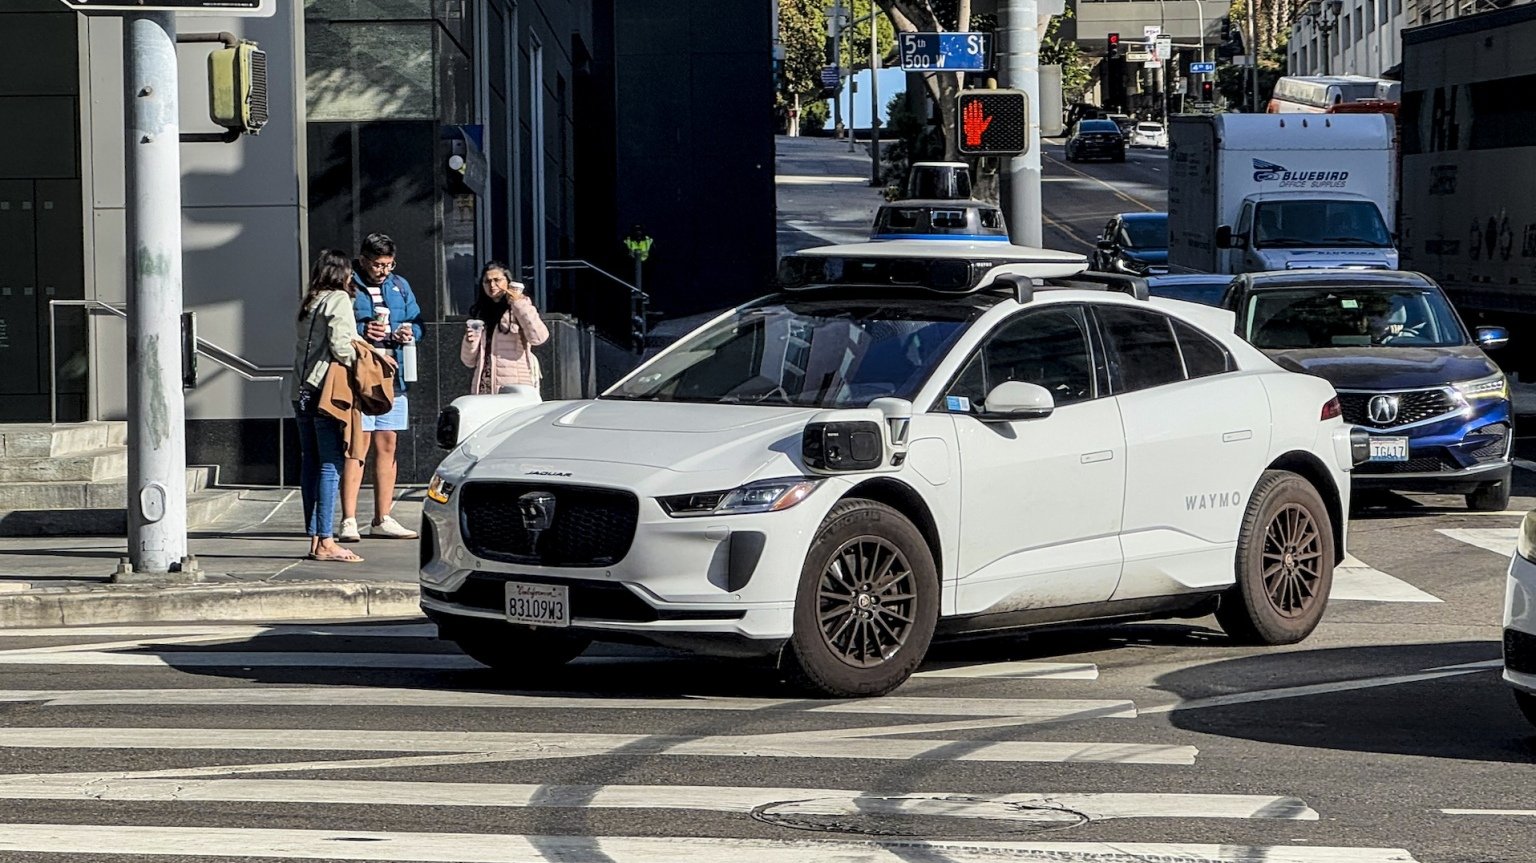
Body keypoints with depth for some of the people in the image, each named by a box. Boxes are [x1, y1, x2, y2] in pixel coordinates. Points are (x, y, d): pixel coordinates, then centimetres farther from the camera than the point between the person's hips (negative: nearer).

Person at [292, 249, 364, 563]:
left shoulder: (309, 303, 17)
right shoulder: (339, 299, -4)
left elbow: (304, 347, 13)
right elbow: (340, 345, -15)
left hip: (303, 392, 8)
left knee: (310, 464, 8)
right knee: (330, 464, -8)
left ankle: (313, 538, 10)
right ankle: (325, 542, -12)